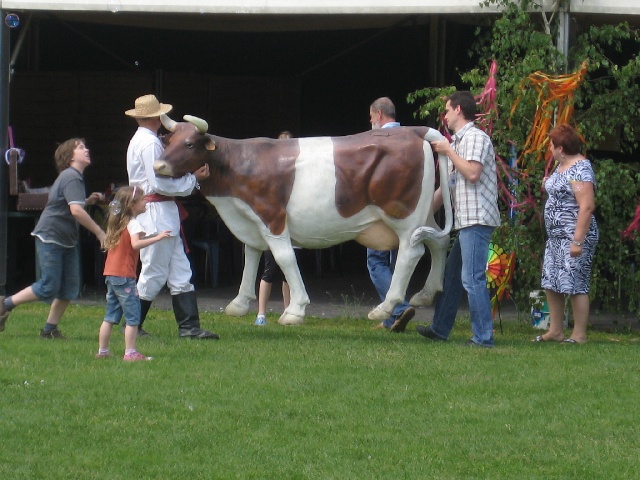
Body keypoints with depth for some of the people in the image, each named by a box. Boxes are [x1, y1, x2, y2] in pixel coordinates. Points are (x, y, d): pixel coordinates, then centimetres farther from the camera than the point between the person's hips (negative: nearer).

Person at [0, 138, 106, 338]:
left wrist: (88, 200, 14)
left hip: (67, 240, 10)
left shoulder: (74, 177, 16)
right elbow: (76, 210, -26)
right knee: (49, 288, -8)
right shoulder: (71, 178, -16)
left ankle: (51, 328, 10)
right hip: (50, 237, -10)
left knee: (70, 288, 4)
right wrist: (99, 232, -23)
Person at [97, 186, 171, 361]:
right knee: (133, 315, -4)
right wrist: (157, 238, -30)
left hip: (110, 275, 9)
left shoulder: (118, 223, 15)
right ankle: (130, 353, -8)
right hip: (124, 276, -9)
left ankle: (102, 351, 15)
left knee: (110, 316, 13)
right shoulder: (133, 224, -12)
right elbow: (135, 244, -28)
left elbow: (107, 245, 22)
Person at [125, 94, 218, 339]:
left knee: (180, 273, 7)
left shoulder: (141, 141, 18)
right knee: (154, 273, -3)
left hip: (163, 216, 10)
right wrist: (193, 179, -10)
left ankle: (189, 326, 6)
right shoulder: (150, 143, -15)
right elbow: (160, 184, -19)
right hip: (156, 214, -10)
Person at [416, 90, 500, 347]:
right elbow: (448, 184, 24)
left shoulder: (476, 137, -8)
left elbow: (472, 173, -22)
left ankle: (483, 337, -13)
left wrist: (448, 151, -10)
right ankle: (440, 328, 27)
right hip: (465, 220, 10)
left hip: (477, 219, -10)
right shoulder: (458, 141, 21)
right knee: (451, 275, 17)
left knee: (472, 278, -12)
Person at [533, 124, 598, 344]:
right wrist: (548, 186, 9)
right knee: (551, 284, 12)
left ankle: (579, 335, -4)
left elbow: (587, 207, -23)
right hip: (556, 236, 11)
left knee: (575, 285, -8)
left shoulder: (580, 169, -17)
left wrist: (578, 241, -26)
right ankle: (555, 332, 18)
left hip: (574, 236, -11)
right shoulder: (561, 166, 13)